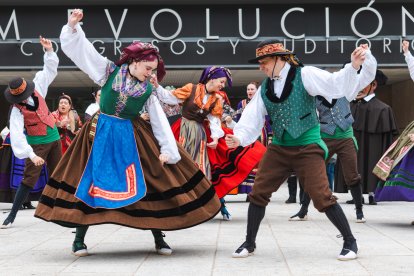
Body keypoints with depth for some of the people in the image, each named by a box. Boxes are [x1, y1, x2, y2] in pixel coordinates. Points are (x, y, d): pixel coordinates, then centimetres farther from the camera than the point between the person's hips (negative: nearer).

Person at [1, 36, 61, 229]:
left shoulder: (37, 89, -6)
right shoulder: (17, 110, -21)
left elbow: (49, 71, 4)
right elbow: (17, 135, -29)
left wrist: (49, 51, -9)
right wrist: (31, 155, -38)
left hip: (54, 139, 6)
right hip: (37, 143, -6)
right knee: (29, 178, -10)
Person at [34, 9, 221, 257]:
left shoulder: (148, 91, 0)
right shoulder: (109, 71, -3)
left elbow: (160, 121, 1)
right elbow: (81, 48, -3)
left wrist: (168, 150, -4)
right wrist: (73, 26, -16)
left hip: (131, 137, 1)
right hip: (101, 134, -1)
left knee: (148, 182, -1)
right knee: (91, 181, 1)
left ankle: (159, 239, 11)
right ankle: (79, 239, 12)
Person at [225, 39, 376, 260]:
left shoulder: (304, 75, -8)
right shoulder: (265, 88, 7)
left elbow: (335, 84, -18)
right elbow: (253, 118, 4)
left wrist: (353, 67, -34)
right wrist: (239, 138, -12)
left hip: (307, 148, -5)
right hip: (279, 149, 5)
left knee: (321, 196, -11)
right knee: (258, 193, 3)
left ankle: (350, 242, 7)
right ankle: (249, 243, 20)